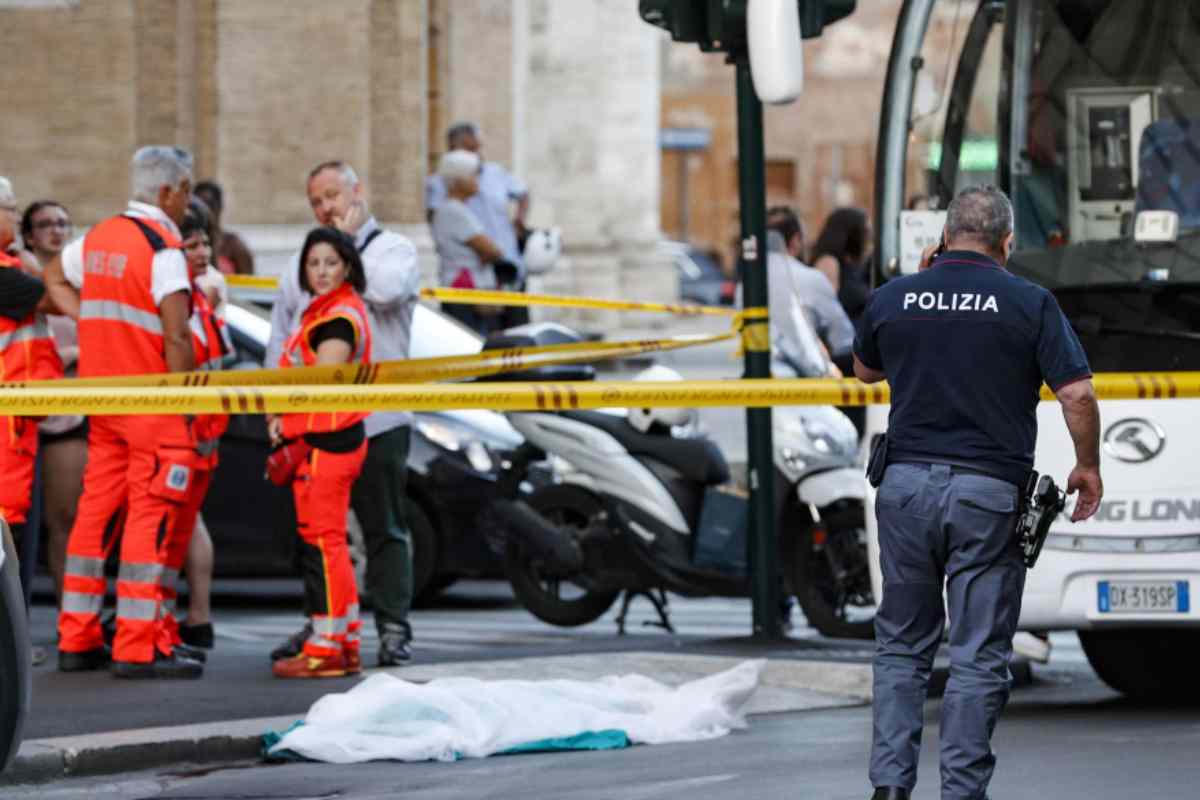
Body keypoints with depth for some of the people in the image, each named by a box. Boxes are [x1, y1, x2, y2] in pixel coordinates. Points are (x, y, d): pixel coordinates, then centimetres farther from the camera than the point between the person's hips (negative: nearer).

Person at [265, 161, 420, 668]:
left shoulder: (393, 250, 5)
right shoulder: (303, 265, 18)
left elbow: (387, 290, -19)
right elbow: (279, 339, 19)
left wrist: (349, 244, -5)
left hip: (377, 420, -4)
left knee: (384, 528, -2)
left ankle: (393, 628, 1)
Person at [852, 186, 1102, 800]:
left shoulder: (893, 298, 4)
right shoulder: (1030, 303, -4)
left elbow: (865, 371, 22)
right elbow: (1077, 393, -9)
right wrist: (1088, 466, 7)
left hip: (907, 482, 3)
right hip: (988, 494, -3)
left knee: (901, 645, 14)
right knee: (979, 655, 2)